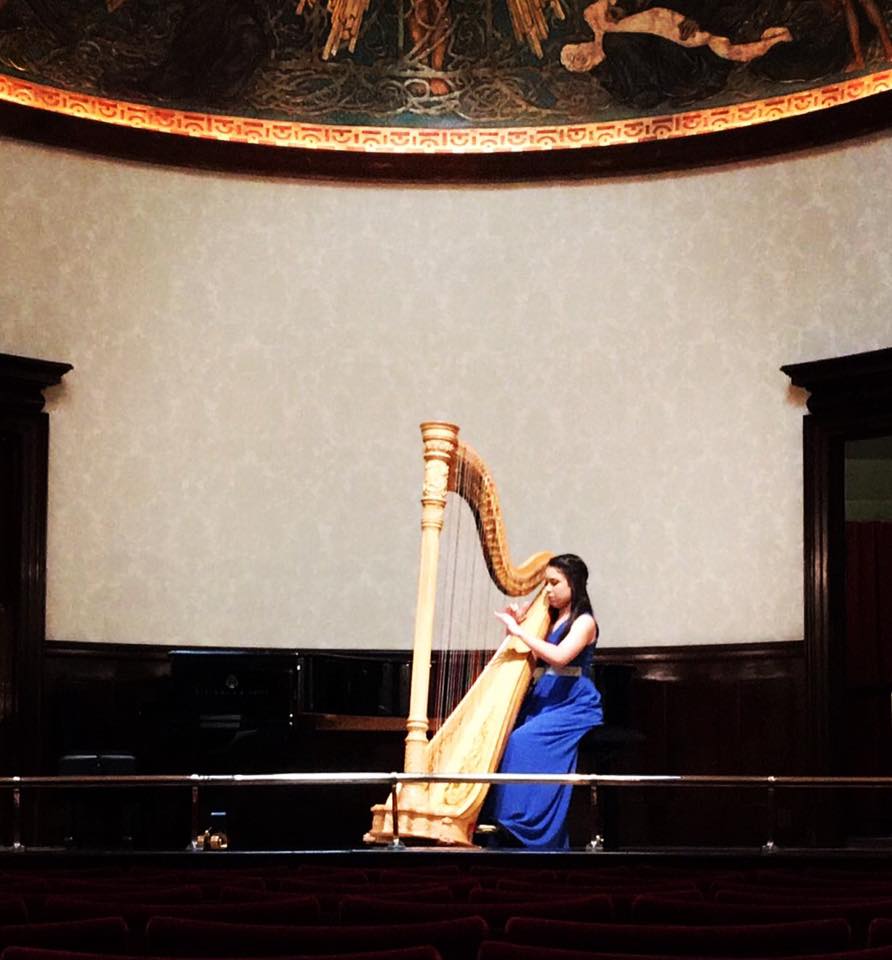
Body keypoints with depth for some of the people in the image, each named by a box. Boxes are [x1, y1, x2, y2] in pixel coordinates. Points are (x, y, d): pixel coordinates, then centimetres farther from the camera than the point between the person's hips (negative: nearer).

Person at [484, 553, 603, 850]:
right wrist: (515, 628, 3)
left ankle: (522, 829, -29)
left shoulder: (584, 622, -2)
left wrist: (519, 631, -18)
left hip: (573, 706, -7)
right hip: (541, 701, 7)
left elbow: (559, 656, -21)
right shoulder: (548, 619, 19)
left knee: (521, 743, -29)